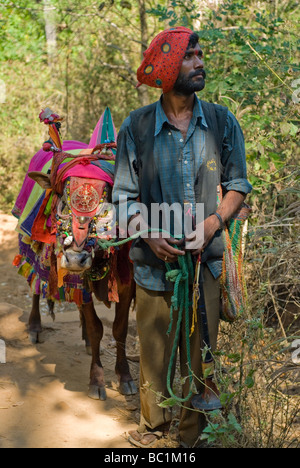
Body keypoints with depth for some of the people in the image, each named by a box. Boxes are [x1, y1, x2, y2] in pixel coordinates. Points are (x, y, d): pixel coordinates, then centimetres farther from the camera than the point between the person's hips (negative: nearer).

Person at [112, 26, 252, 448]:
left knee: (201, 350, 7)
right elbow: (124, 195, 2)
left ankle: (194, 433, 23)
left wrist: (214, 221, -11)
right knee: (154, 348, 8)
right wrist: (149, 234, -14)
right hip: (154, 260, -1)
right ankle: (153, 425, 28)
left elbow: (238, 185, 7)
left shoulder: (222, 122, 1)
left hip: (207, 257, 1)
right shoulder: (136, 126, -2)